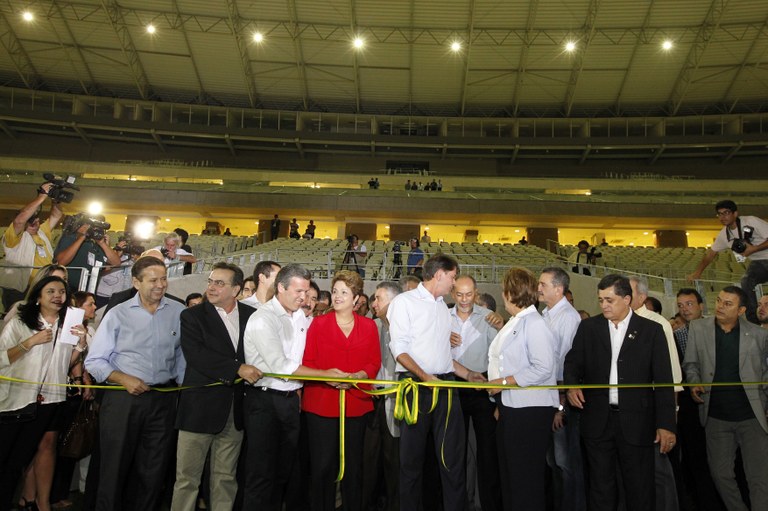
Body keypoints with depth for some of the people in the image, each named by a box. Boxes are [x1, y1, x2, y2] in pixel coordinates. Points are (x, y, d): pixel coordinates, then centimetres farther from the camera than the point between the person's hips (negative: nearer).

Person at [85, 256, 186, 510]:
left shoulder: (179, 312, 2)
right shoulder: (118, 314, -2)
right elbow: (94, 361, -1)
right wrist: (124, 379, -14)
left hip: (163, 400, 2)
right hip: (122, 398, -1)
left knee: (153, 471, 12)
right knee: (115, 468, 10)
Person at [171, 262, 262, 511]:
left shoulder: (251, 315, 7)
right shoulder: (192, 316, -1)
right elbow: (195, 355, -15)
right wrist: (237, 368, -21)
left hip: (235, 410, 3)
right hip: (200, 407, -2)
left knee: (226, 477, 13)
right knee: (187, 477, 4)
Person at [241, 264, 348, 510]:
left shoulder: (301, 317, 7)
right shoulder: (263, 319, -14)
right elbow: (280, 366, -20)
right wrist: (325, 374, -17)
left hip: (291, 399, 7)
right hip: (265, 400, -6)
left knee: (284, 471, 15)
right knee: (262, 473, 2)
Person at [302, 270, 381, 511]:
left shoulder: (369, 326, 8)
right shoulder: (318, 323, 5)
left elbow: (374, 363, 5)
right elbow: (307, 361, 1)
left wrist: (357, 376, -13)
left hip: (356, 403, 1)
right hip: (321, 403, -1)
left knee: (353, 464, 9)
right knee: (322, 464, 0)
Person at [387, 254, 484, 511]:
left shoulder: (443, 307, 19)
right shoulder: (404, 301, -3)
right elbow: (399, 348, -11)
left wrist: (467, 374, 17)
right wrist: (425, 377, -20)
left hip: (446, 385, 6)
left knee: (453, 455, 5)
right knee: (412, 457, 6)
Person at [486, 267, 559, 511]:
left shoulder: (534, 323, -15)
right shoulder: (514, 322, 14)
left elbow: (543, 368, -24)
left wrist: (503, 382, -20)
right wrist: (501, 404, 15)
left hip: (530, 410, -10)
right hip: (510, 407, 10)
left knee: (526, 475, 2)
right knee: (508, 471, 19)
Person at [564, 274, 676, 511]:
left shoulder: (652, 330, 0)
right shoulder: (588, 327, 5)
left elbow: (663, 380, -2)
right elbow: (572, 362, 9)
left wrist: (666, 424, -6)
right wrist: (572, 384, -13)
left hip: (636, 422, -1)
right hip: (597, 420, 2)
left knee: (640, 491, 8)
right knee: (601, 488, 12)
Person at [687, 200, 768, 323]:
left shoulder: (751, 222, -18)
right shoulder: (724, 234, 0)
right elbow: (711, 253, 9)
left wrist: (753, 249, -26)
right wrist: (697, 273, 6)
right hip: (757, 263, 4)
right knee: (745, 283, -18)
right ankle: (753, 322, -11)